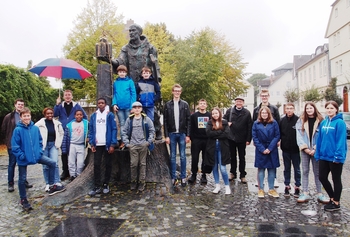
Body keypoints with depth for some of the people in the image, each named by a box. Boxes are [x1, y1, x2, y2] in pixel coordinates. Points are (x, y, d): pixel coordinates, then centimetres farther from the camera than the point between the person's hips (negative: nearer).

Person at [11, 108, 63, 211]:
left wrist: (40, 151, -1)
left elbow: (40, 141, 9)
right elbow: (14, 146, -13)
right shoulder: (18, 130, -14)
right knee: (22, 179, 8)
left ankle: (52, 186, 11)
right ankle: (23, 199, 26)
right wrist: (21, 156, -17)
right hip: (23, 159, -4)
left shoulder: (35, 128, -2)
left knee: (52, 163, -1)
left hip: (37, 155, 4)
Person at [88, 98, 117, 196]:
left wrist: (112, 144, -13)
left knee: (108, 164, 7)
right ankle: (97, 186, 10)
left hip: (107, 144, -2)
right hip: (97, 145, 3)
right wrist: (92, 144, -2)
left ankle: (106, 184, 21)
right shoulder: (93, 116, 7)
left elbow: (114, 130, -7)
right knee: (96, 165, 3)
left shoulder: (110, 115, -3)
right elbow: (91, 130, 7)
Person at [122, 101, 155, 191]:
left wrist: (149, 141, -3)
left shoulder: (146, 119, 1)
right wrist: (127, 143, 0)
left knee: (142, 164, 6)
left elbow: (152, 131, 3)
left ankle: (142, 182, 16)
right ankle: (133, 181, 20)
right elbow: (124, 131, 7)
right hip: (133, 145, 1)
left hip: (143, 145, -1)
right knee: (133, 164, 4)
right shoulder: (129, 119, 4)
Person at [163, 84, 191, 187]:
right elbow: (165, 121, 2)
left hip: (182, 134, 0)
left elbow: (188, 120, 2)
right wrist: (166, 136, -4)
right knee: (172, 156, 7)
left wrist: (187, 135, -4)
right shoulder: (167, 104, 4)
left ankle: (183, 177, 15)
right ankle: (173, 177, 16)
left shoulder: (185, 104, 4)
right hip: (172, 134, 0)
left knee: (182, 156, 5)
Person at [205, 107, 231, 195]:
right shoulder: (209, 123, 6)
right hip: (212, 147, 2)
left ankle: (227, 186, 12)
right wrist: (220, 132, -14)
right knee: (214, 167, 10)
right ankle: (217, 186, 23)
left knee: (222, 168, -5)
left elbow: (227, 134, -11)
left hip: (222, 148, -2)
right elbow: (208, 133, -12)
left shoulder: (225, 123, 3)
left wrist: (215, 135, -12)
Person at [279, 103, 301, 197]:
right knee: (287, 168, 14)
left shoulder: (298, 120, -9)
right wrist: (282, 144, -1)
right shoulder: (282, 120, 2)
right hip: (285, 149, 3)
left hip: (296, 149, -3)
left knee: (297, 169, 10)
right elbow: (279, 133, 6)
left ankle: (297, 186, 22)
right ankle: (287, 185, 24)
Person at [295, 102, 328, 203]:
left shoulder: (320, 120, 1)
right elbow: (299, 135, 0)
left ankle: (320, 194, 14)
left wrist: (315, 149, -11)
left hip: (316, 150, -1)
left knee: (317, 172, 6)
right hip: (304, 150, 1)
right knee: (305, 171, 4)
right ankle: (305, 193, 9)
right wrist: (304, 148, -9)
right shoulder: (301, 121, 5)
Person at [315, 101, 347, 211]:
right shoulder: (323, 123, 6)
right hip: (324, 156, 7)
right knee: (322, 178, 12)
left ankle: (336, 203, 23)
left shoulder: (340, 123, -13)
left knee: (336, 180, 8)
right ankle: (332, 197, 33)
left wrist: (338, 156, -21)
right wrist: (318, 154, 8)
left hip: (335, 157, -6)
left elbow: (341, 140, -18)